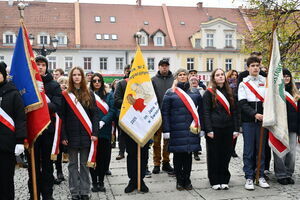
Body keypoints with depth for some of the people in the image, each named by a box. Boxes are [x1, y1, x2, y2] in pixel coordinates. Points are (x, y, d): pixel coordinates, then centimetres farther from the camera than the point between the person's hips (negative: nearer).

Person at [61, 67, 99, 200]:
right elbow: (62, 116, 1)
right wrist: (63, 136, -6)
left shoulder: (89, 94, 6)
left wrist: (95, 132, -7)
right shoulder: (66, 95, 3)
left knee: (84, 164, 7)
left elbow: (95, 114, 3)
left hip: (86, 134, 1)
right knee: (73, 164, 6)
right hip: (72, 134, 0)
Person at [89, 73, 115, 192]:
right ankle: (94, 182, 14)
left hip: (105, 130, 1)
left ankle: (101, 181, 16)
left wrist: (102, 122, -15)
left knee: (104, 157, 4)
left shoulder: (109, 95, 9)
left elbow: (112, 111, -2)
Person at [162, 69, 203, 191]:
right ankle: (179, 180, 17)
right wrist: (166, 130, -8)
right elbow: (165, 112, -1)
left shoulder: (195, 93, 11)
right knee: (178, 154, 5)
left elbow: (200, 111, 12)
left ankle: (187, 180, 19)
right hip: (176, 130, -2)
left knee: (188, 154, 8)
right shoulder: (170, 93, 2)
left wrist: (201, 127, 5)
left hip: (191, 129, 2)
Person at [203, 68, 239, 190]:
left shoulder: (229, 92, 12)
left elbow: (234, 111, 12)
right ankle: (215, 181, 15)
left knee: (226, 154, 8)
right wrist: (209, 130, -12)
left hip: (228, 128, 4)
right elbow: (206, 113, -5)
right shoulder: (209, 93, -1)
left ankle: (224, 180, 20)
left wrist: (236, 129, 5)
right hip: (214, 128, -4)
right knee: (214, 155, 4)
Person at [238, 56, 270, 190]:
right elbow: (242, 104, -4)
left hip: (262, 119, 2)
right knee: (249, 150, 1)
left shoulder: (265, 81, 9)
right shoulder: (243, 83, 4)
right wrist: (255, 114, -16)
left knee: (261, 149, 8)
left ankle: (260, 176, 18)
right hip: (248, 120, -2)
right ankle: (249, 178, 9)